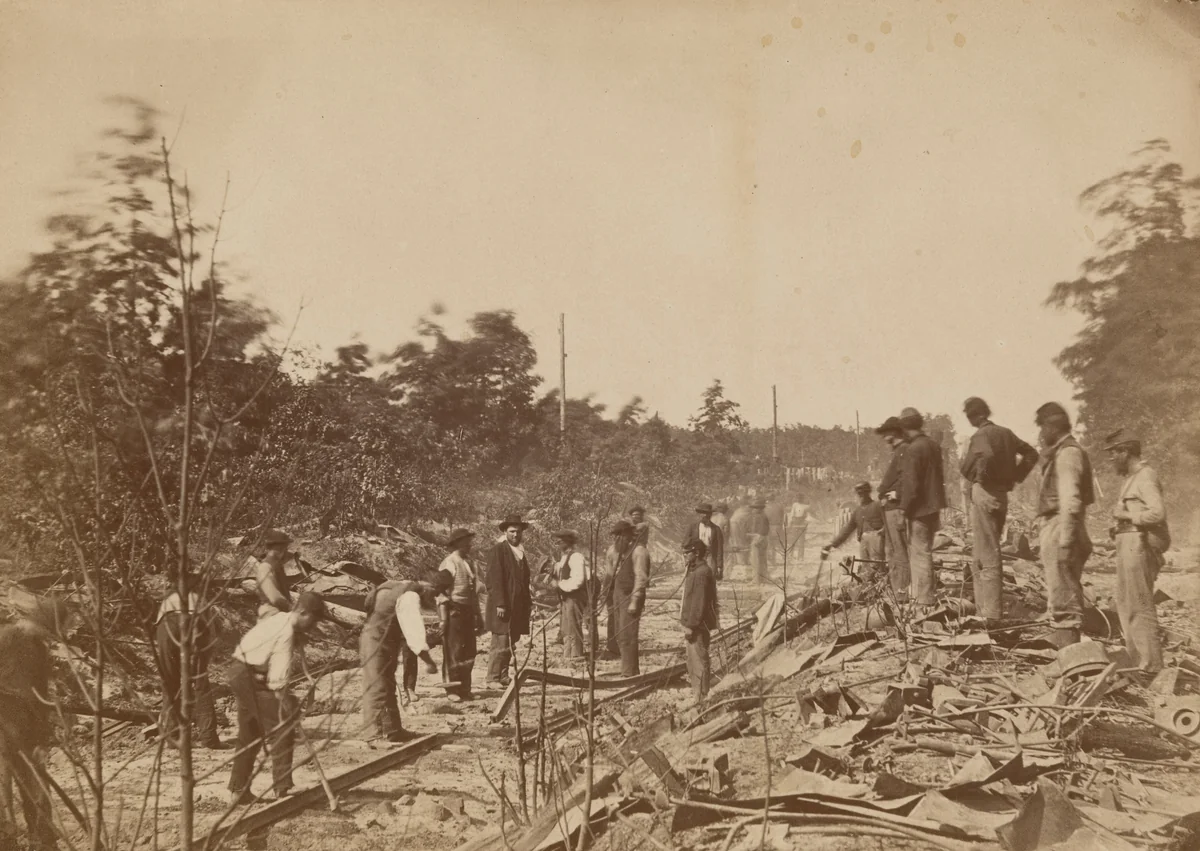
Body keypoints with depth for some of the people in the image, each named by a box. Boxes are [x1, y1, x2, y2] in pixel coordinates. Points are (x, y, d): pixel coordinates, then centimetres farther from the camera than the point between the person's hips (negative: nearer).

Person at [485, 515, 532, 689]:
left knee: (509, 645, 10)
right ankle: (493, 679, -1)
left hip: (517, 608, 8)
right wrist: (500, 604, -19)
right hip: (503, 607, -8)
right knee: (500, 644, -7)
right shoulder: (497, 551, -7)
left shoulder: (521, 552, 18)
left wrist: (528, 602, 14)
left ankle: (503, 677, 16)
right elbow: (494, 580, -13)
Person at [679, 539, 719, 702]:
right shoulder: (694, 570, 14)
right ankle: (697, 693, 27)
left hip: (698, 626, -11)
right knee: (693, 660, 17)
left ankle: (702, 698, 1)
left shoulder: (701, 573, -19)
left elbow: (699, 602, -23)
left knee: (699, 661, -5)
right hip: (694, 624, 11)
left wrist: (691, 625, -22)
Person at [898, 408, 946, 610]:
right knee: (922, 551, 18)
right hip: (934, 505, 9)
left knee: (921, 553, -2)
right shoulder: (933, 445, 10)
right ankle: (920, 594, 26)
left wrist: (905, 509, -13)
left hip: (920, 508, -9)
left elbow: (911, 484, -20)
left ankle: (925, 600, 3)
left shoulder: (912, 449, -18)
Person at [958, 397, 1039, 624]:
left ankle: (991, 614, -5)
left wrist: (980, 476, -17)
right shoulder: (1005, 433, 13)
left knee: (986, 556, -6)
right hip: (1002, 494, 8)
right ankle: (985, 609, 21)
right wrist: (1015, 477, 16)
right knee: (985, 554, 16)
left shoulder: (981, 435, -12)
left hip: (983, 493, -8)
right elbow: (1031, 453, 20)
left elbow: (987, 455, -33)